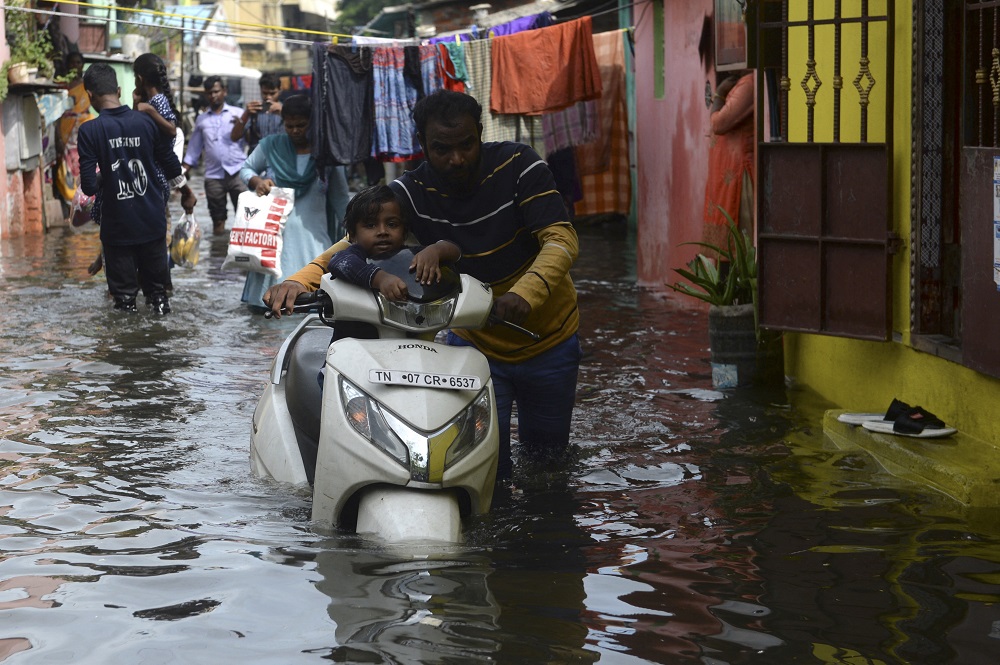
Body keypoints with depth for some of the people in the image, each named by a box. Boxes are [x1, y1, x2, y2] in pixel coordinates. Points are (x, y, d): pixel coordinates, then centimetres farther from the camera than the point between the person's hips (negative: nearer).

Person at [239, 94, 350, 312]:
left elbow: (339, 197, 6)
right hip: (275, 231, 1)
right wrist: (257, 181, -7)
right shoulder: (271, 145, 1)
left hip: (312, 236, -1)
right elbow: (245, 169, 14)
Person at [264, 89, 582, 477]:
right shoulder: (411, 193, -15)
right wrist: (301, 281, -45)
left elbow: (561, 239, -26)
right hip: (475, 346, 0)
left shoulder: (519, 166, -18)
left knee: (547, 459, 15)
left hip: (548, 343, 0)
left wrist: (526, 293, -47)